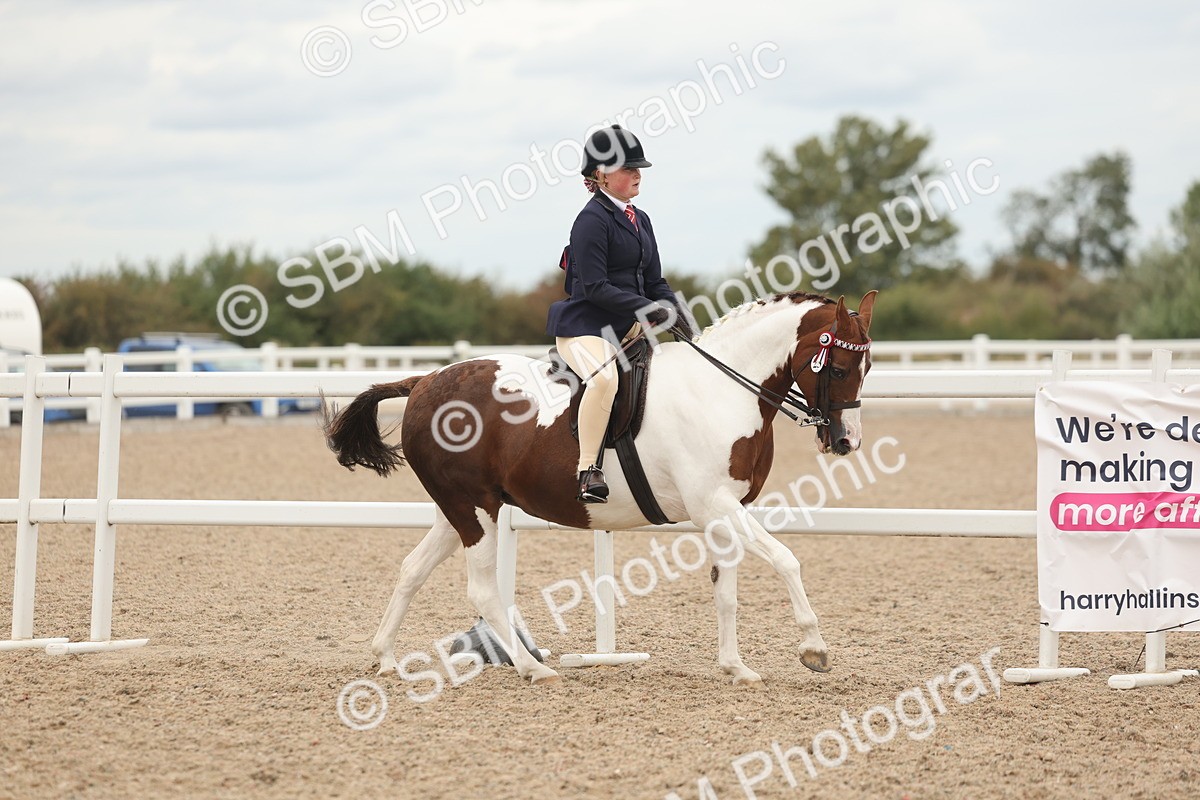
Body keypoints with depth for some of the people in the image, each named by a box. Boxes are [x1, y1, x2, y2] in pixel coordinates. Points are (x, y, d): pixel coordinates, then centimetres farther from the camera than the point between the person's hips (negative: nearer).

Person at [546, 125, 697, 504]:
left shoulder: (640, 220, 16)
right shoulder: (592, 219, -10)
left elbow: (655, 282, 17)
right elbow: (594, 287, -18)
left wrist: (677, 315, -2)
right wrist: (649, 309, -21)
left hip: (628, 330, 9)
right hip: (584, 327, -9)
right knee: (605, 376, -38)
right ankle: (588, 471, -32)